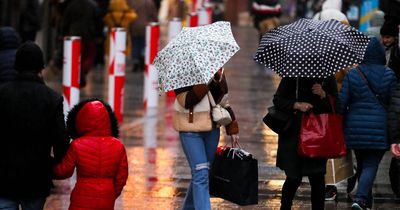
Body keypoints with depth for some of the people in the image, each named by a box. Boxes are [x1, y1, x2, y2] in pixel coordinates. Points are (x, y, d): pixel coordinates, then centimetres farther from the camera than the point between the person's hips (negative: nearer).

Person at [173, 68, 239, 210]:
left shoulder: (217, 72, 8)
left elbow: (224, 101, 16)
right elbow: (186, 101, -19)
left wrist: (232, 128, 13)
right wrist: (205, 82, -28)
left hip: (212, 127, 6)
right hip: (191, 128, -6)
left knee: (202, 173, 13)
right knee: (201, 174, -13)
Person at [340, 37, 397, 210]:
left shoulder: (352, 74, -2)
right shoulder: (389, 75, -4)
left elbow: (342, 103, -3)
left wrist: (342, 126, 8)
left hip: (356, 127, 2)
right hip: (379, 129, -2)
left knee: (362, 164, 18)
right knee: (371, 166, -3)